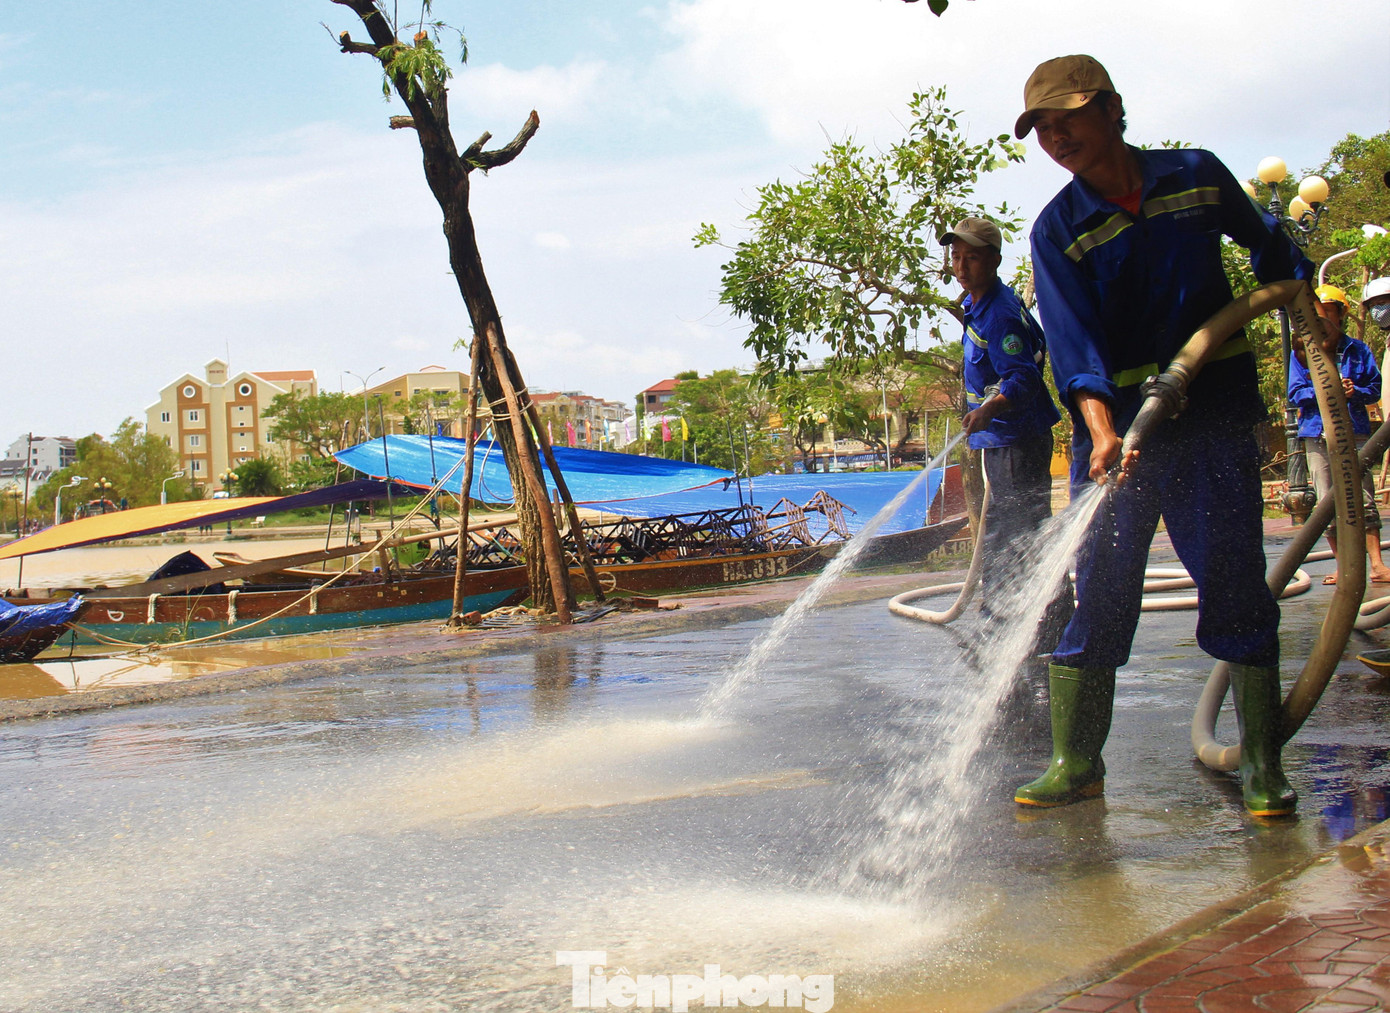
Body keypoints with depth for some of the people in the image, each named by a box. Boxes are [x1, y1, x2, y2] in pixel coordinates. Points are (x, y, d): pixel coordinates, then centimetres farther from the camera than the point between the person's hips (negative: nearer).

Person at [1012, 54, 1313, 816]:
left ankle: (1263, 765, 7)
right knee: (1098, 591, -1)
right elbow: (1073, 339, -14)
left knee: (1235, 586, -2)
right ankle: (1075, 761, 7)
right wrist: (1101, 428, -28)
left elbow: (1262, 239, 24)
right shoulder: (1057, 230, -1)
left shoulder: (1197, 175, 3)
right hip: (1114, 423, 0)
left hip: (1215, 418, 0)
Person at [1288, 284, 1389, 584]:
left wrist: (1355, 391, -11)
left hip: (1355, 433, 0)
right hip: (1317, 435, 1)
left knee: (1364, 500, -7)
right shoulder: (1302, 352, 7)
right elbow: (1295, 393, 1)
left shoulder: (1358, 350, 9)